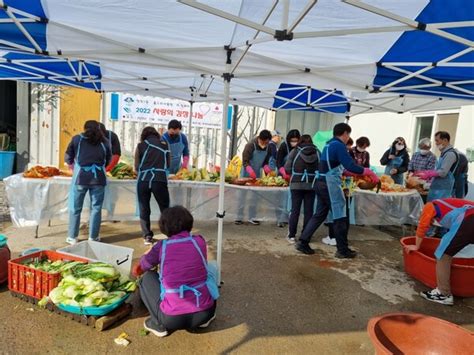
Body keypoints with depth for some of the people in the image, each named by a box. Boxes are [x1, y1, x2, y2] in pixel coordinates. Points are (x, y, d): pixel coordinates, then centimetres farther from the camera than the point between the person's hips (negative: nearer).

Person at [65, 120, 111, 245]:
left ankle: (72, 237, 17)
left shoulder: (77, 138, 8)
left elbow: (67, 158, 10)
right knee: (96, 208, 9)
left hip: (80, 177, -1)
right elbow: (108, 161, 16)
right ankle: (93, 237, 14)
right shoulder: (104, 141, 11)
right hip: (98, 177, 1)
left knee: (75, 208, 10)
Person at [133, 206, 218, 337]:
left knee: (148, 277, 20)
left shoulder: (161, 246, 1)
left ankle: (158, 323, 12)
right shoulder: (200, 241, 5)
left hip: (173, 319, -2)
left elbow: (137, 270, 18)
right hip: (204, 313, 2)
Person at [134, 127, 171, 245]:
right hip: (159, 180, 0)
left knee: (144, 209, 12)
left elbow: (136, 167, 10)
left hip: (143, 180, 0)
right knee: (165, 209, 10)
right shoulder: (164, 145, 14)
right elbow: (168, 164, 18)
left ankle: (147, 236, 12)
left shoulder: (140, 146, 10)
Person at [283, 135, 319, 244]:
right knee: (309, 211, 8)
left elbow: (287, 168, -4)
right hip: (311, 185, 1)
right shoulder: (317, 152, 2)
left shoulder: (295, 151, -2)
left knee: (295, 210, 5)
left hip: (296, 184, -1)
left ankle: (291, 235, 10)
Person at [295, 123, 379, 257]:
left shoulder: (328, 145, 16)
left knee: (319, 214, 13)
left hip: (322, 183, 9)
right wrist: (369, 172, -10)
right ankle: (343, 250, 13)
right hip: (331, 185, -9)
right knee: (340, 217, 2)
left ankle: (303, 242, 12)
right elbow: (350, 166, -21)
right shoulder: (339, 146, -13)